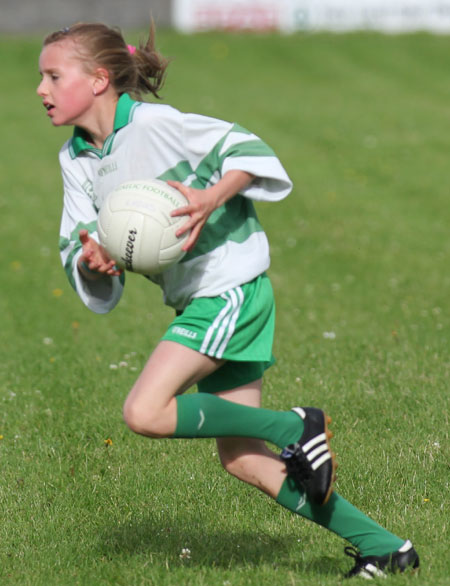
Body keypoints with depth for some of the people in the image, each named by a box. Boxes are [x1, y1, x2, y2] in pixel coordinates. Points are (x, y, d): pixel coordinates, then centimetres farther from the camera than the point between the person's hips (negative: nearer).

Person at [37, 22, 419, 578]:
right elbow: (74, 247, 8)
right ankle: (384, 547, 13)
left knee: (145, 412, -20)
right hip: (198, 300, 9)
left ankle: (297, 428, -7)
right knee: (241, 459, 8)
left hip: (230, 286, -9)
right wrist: (87, 259, -15)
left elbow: (245, 150, -12)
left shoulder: (153, 123, -14)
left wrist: (210, 199, -29)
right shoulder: (75, 158, 8)